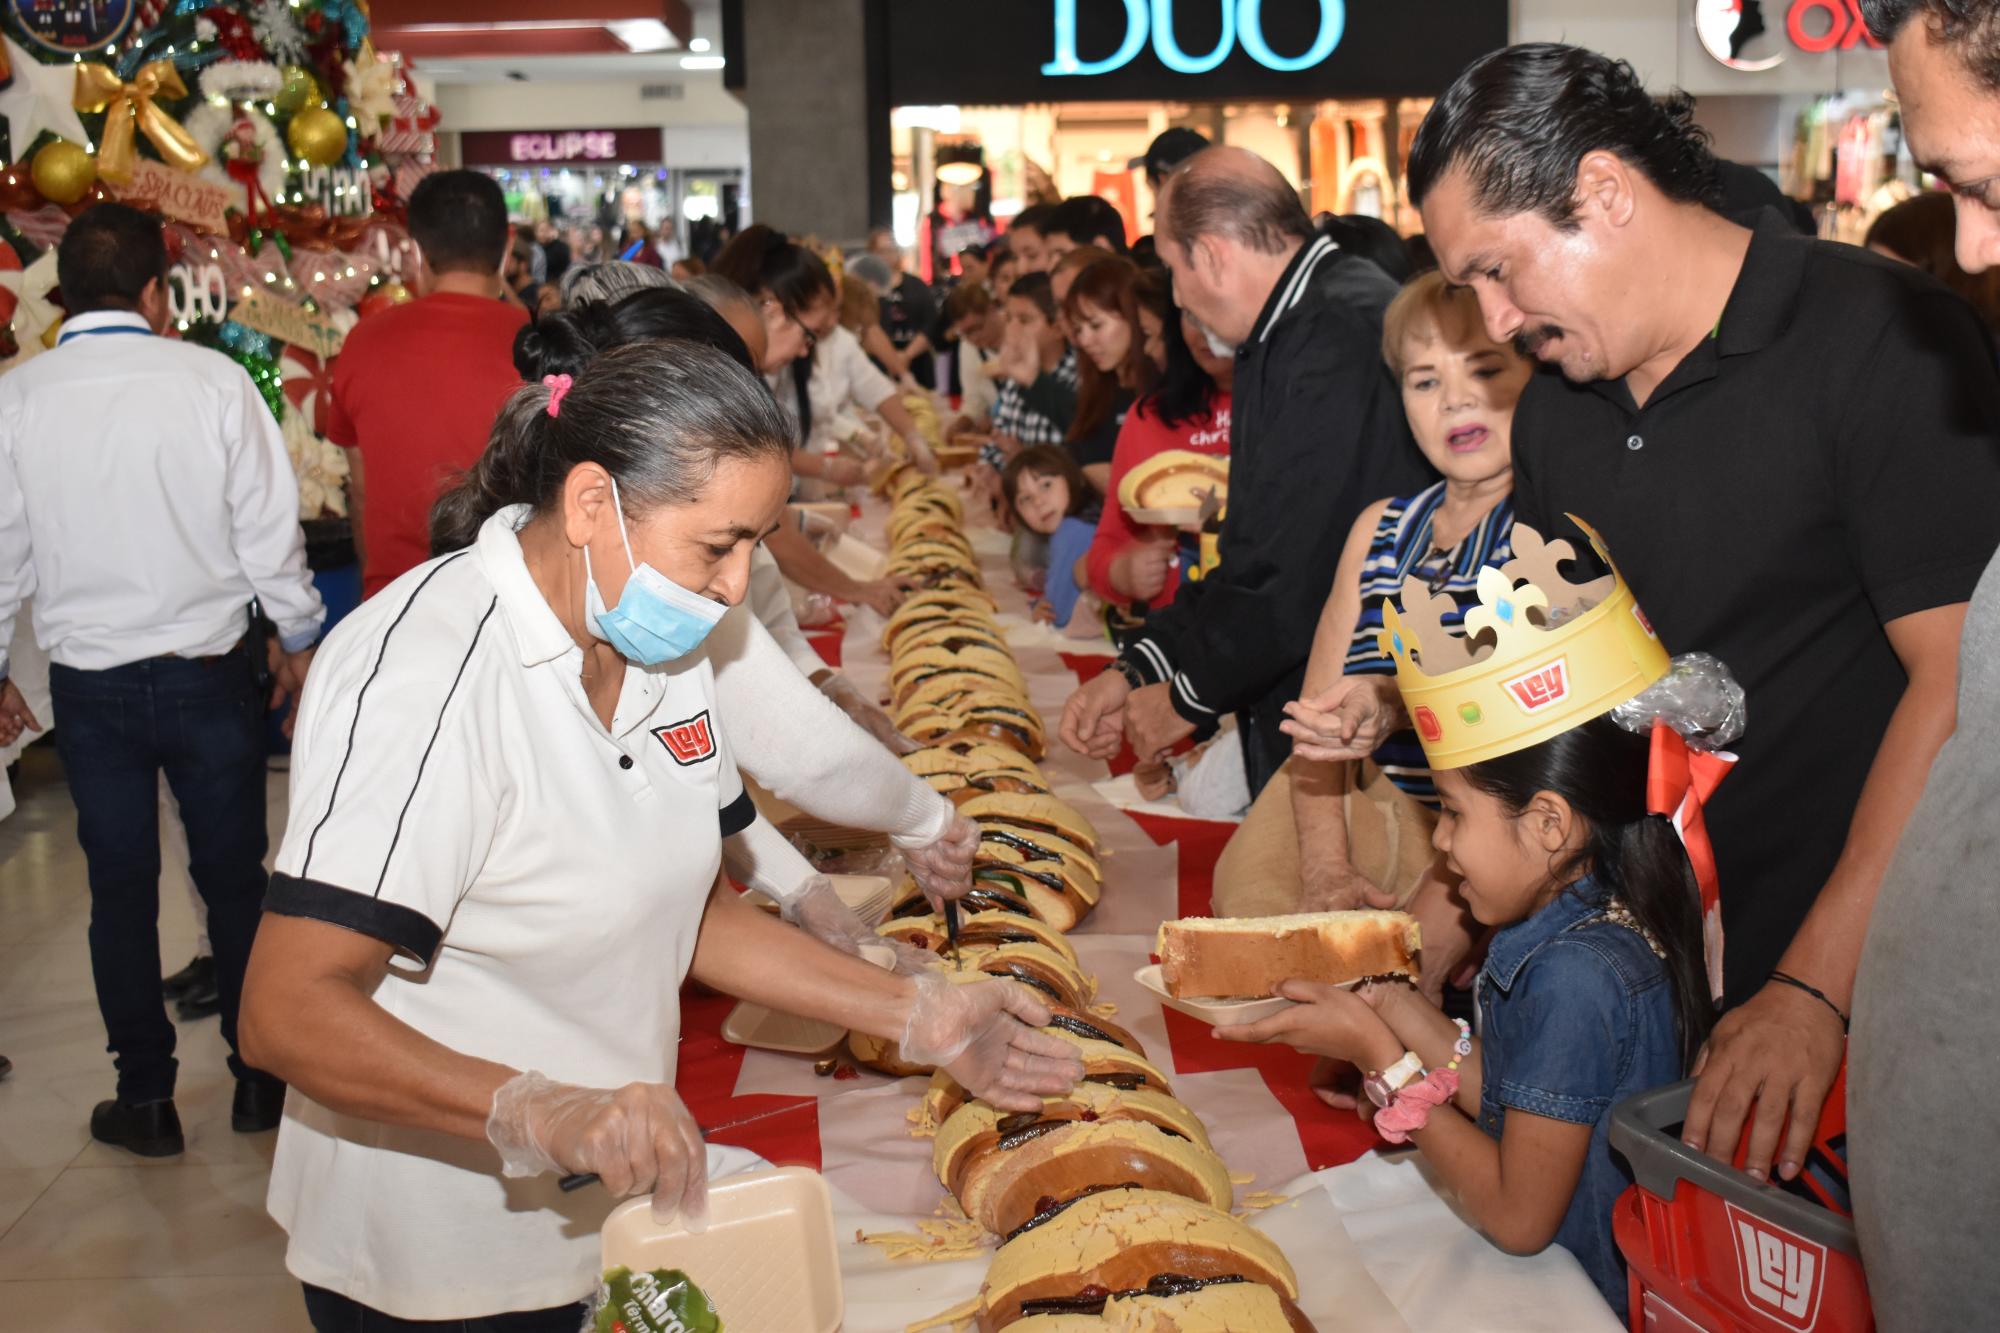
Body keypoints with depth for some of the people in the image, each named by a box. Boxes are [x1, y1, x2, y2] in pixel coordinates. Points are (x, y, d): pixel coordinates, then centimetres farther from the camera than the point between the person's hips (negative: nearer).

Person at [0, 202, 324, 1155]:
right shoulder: (212, 380, -11)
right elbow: (269, 528, -7)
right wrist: (298, 639, 8)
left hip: (90, 683, 1)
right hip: (208, 672, -1)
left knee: (120, 891, 12)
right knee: (235, 878, 12)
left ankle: (146, 1102, 22)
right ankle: (258, 1078, 24)